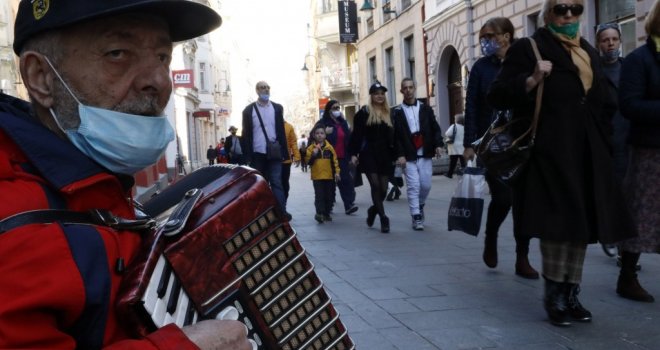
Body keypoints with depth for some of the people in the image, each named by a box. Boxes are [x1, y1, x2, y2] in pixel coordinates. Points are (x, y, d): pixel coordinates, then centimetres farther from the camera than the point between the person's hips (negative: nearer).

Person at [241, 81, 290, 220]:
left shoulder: (277, 108, 8)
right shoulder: (249, 110, 3)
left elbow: (281, 131, 8)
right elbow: (246, 134, 1)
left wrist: (284, 152, 1)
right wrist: (247, 156, -5)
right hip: (257, 154, 0)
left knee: (276, 183, -4)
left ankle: (282, 211, -7)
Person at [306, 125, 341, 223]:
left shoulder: (329, 147, 5)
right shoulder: (311, 148, -1)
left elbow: (334, 160, 8)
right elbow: (308, 161, -5)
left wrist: (337, 172, 3)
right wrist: (313, 155, -21)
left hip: (329, 176, 3)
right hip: (317, 176, -3)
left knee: (329, 196, 9)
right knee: (319, 195, -7)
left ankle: (326, 213, 20)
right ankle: (319, 213, -8)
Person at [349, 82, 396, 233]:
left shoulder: (389, 114, 13)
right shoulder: (364, 112, 1)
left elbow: (394, 137, 14)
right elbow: (356, 135, -3)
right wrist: (353, 154, -9)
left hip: (385, 155, 4)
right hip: (369, 154, -4)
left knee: (383, 189, 2)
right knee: (375, 185, -12)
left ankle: (373, 209, 29)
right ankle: (383, 218, -4)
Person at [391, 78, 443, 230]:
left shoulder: (425, 108, 9)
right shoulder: (397, 112, 0)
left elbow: (435, 128, 8)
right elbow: (395, 135, -4)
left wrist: (438, 144, -7)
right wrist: (399, 154, -12)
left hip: (425, 154, 3)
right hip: (409, 156, -3)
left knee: (426, 185, 6)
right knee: (413, 186, -7)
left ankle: (419, 206, 33)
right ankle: (416, 217, 0)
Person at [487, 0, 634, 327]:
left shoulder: (588, 52, 19)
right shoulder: (527, 49, -1)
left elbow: (604, 104, 24)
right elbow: (496, 96, -7)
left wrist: (603, 139, 13)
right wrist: (532, 80, -20)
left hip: (587, 154, 6)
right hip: (550, 154, -6)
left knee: (582, 224, 6)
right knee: (557, 224, -6)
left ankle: (571, 294, 16)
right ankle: (554, 296, 7)